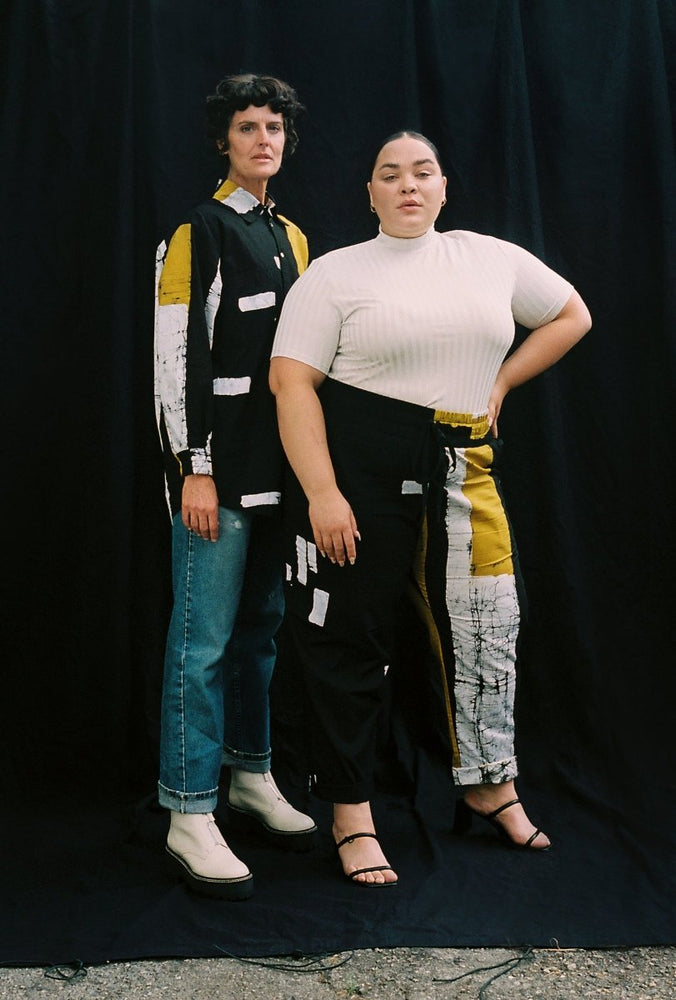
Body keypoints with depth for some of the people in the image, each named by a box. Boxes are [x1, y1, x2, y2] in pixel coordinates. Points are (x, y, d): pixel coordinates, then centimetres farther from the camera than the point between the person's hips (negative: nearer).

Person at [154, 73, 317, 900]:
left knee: (262, 625, 14)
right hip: (220, 467, -7)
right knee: (205, 640, -6)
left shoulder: (292, 237, 18)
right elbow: (176, 356, -11)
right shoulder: (200, 231, -4)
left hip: (279, 466, 7)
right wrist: (194, 468, -16)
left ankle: (252, 780, 26)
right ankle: (189, 819, 0)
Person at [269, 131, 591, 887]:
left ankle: (490, 787, 31)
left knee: (483, 627, 10)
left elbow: (572, 317, 22)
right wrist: (321, 494, -18)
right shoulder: (335, 273, -1)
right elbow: (292, 379, -9)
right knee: (347, 643, 1)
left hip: (461, 470, 4)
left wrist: (499, 385, 10)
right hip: (355, 467, -3)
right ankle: (351, 818, 15)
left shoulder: (492, 258, 10)